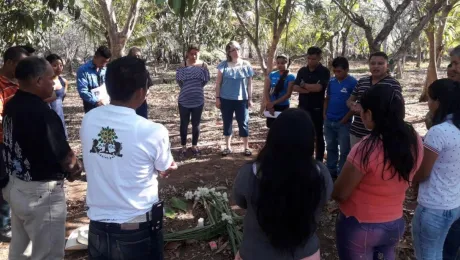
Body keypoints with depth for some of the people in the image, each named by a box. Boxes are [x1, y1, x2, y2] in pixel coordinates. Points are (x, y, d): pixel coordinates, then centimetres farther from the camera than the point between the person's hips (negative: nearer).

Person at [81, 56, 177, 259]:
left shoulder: (88, 120, -7)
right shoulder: (153, 132, -21)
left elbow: (101, 166, 5)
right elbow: (164, 170, -3)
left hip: (98, 228, 4)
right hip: (137, 231, -4)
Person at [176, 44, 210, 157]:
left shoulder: (203, 64, 0)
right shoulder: (183, 64, -4)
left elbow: (206, 79, -5)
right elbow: (179, 79, -12)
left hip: (198, 100, 1)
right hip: (184, 100, -1)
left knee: (196, 124, 9)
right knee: (184, 124, 8)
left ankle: (194, 146, 24)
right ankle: (183, 146, 20)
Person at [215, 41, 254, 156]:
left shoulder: (246, 65, 0)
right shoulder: (223, 65, -2)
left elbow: (249, 83, 4)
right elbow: (218, 82, 1)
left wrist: (250, 98, 2)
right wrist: (217, 98, -2)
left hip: (241, 99, 0)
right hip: (226, 99, 0)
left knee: (243, 123, 4)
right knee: (227, 123, 10)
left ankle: (246, 147, 17)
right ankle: (228, 147, 22)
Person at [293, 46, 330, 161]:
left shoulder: (324, 72, -7)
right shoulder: (302, 71, 6)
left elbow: (318, 87, -20)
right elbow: (295, 87, -2)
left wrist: (303, 85, -7)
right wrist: (309, 90, -15)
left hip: (317, 109, -4)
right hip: (303, 108, 4)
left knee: (318, 136, 7)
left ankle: (319, 161, 14)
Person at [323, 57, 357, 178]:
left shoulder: (353, 83, -11)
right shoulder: (332, 82, 4)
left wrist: (345, 119, -12)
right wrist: (324, 114, 4)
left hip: (343, 123, -5)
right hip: (328, 121, 5)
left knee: (344, 150, 5)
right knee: (331, 148, 16)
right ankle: (330, 171, 29)